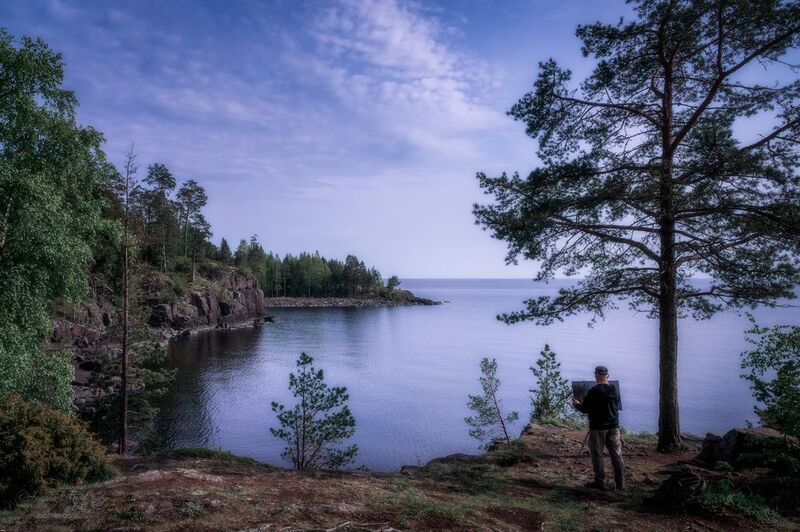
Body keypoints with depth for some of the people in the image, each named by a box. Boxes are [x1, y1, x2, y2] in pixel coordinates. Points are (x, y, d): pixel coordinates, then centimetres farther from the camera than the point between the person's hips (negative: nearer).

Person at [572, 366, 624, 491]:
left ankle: (600, 482, 11)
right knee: (616, 455, 9)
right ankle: (620, 484, 12)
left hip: (597, 427, -5)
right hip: (614, 426, 5)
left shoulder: (594, 391, -16)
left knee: (597, 454, 6)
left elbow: (585, 409, -10)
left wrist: (577, 404, 10)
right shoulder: (614, 389, 1)